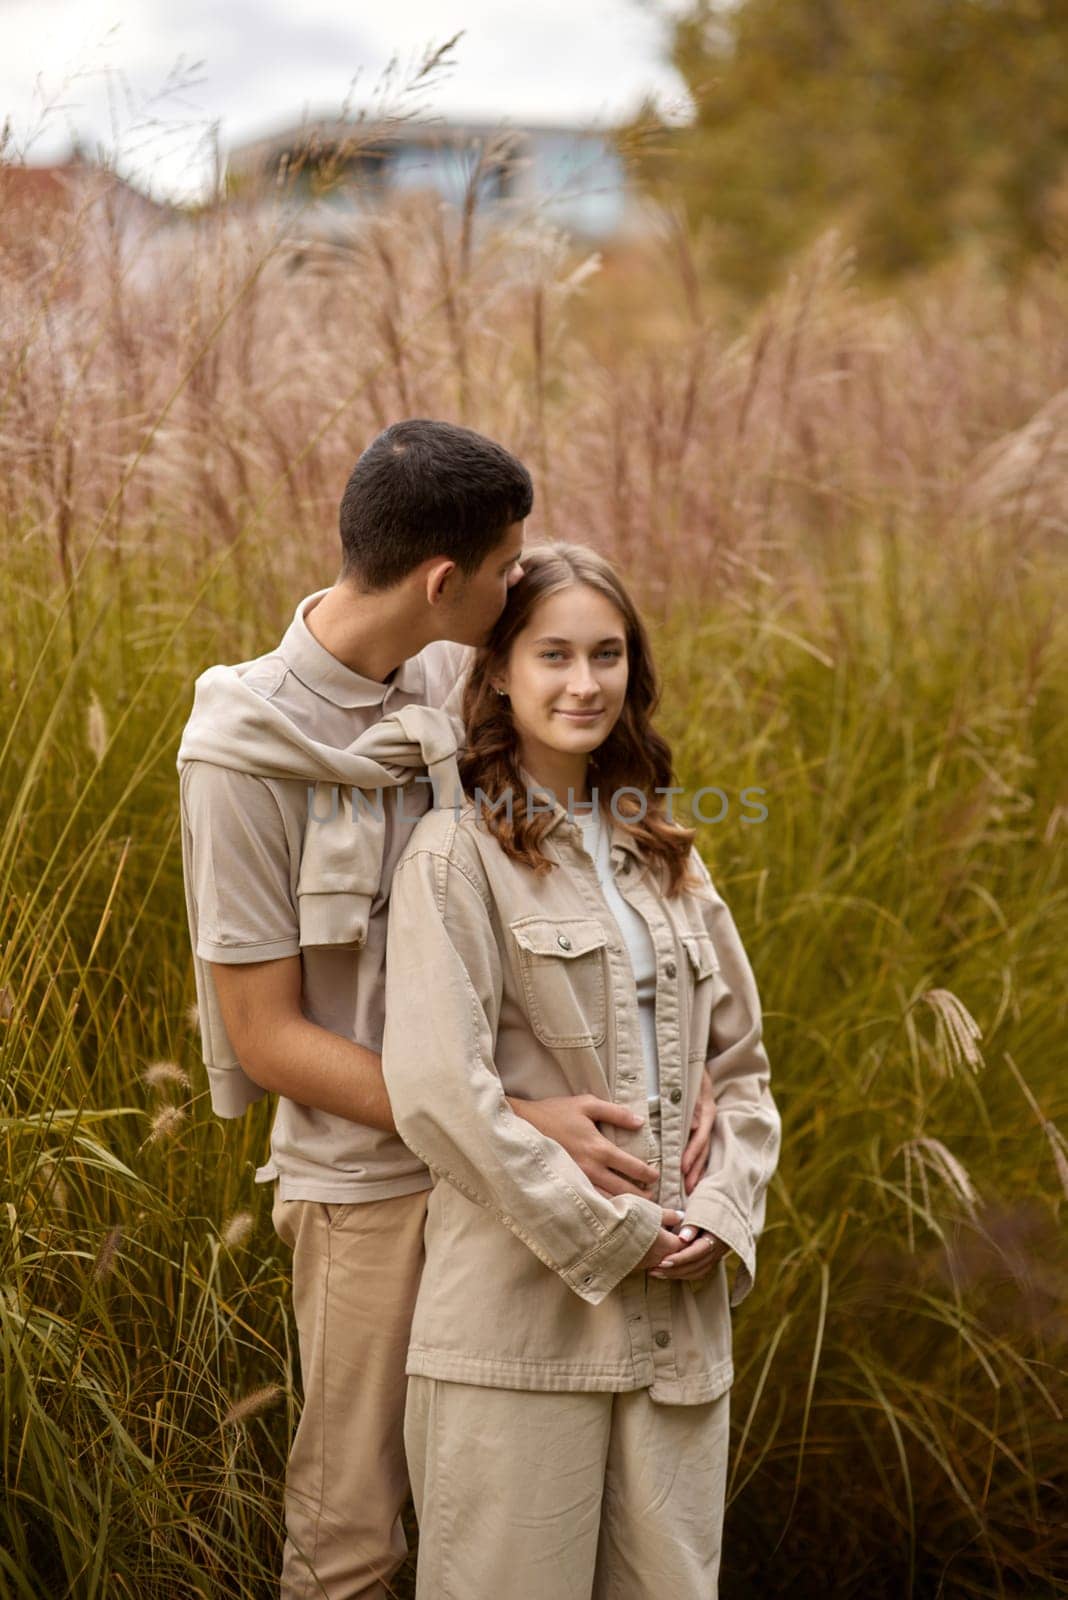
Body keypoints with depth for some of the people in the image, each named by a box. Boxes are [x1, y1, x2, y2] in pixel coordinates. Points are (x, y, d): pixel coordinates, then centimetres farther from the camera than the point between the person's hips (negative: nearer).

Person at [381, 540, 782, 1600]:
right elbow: (438, 1090, -15)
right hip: (519, 1307, -5)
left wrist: (723, 1213, -1)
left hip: (675, 1310, 6)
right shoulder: (457, 851, -5)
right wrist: (611, 1236, -13)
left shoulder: (659, 853, 15)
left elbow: (740, 1064, 18)